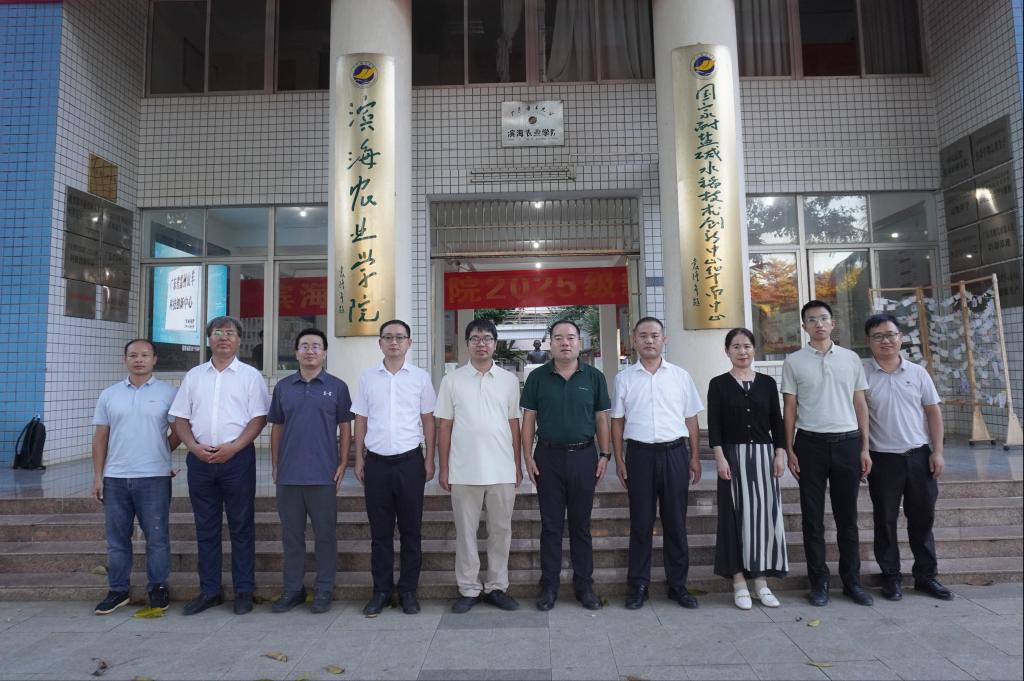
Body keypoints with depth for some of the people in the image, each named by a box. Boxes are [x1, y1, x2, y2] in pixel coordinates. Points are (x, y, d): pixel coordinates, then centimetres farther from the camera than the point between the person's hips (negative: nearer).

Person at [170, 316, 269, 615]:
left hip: (237, 457, -3)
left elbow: (259, 418, -4)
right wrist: (195, 447, -5)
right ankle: (209, 591, 22)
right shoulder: (193, 376, 12)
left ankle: (244, 591, 12)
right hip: (200, 459, 3)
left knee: (241, 526, 3)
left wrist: (232, 447, -14)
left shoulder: (250, 375, 2)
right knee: (206, 528, 11)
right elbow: (180, 419, 11)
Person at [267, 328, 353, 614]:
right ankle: (293, 589, 25)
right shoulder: (283, 387, 8)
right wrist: (275, 465, 8)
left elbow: (345, 427, 2)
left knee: (325, 533, 5)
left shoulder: (337, 387, 1)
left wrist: (343, 464, -4)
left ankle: (323, 590, 18)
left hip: (323, 474, -2)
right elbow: (277, 428, 13)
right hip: (288, 474, 3)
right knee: (291, 533, 12)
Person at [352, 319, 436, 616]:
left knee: (410, 530, 7)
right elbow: (361, 421, 9)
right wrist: (359, 459, 5)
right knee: (380, 531, 9)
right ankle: (381, 590, 22)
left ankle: (408, 591, 20)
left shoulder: (420, 377, 2)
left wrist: (429, 460, 1)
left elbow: (428, 421, 5)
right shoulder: (367, 377, 6)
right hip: (376, 461, 1)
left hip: (410, 461, -1)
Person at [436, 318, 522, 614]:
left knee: (500, 530, 9)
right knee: (466, 531, 8)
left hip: (502, 470, 1)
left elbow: (514, 424, 8)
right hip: (464, 471, -1)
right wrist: (443, 468, 0)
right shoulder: (452, 380, 2)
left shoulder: (509, 380, 5)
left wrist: (518, 465, 6)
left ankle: (496, 587, 24)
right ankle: (468, 589, 22)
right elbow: (444, 426, 3)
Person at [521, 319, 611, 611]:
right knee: (551, 525, 8)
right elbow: (528, 419, 2)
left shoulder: (594, 377, 3)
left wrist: (604, 455, 0)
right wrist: (528, 456, -4)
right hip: (548, 457, 0)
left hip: (584, 457, 1)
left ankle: (584, 584, 23)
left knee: (581, 525, 10)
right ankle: (549, 585, 19)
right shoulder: (537, 377, 1)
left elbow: (602, 419, 6)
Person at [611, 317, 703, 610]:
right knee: (641, 523, 6)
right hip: (639, 454, -1)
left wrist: (695, 457, 5)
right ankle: (639, 586, 17)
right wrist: (619, 460, 1)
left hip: (675, 453, 1)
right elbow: (617, 421, 5)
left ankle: (678, 585, 22)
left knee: (675, 522, 8)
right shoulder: (624, 378, 4)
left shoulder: (680, 376, 6)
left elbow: (691, 420, 9)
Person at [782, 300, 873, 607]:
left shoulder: (851, 358, 8)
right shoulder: (794, 362, 2)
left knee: (847, 516, 9)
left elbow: (860, 404, 9)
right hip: (810, 443, -1)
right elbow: (789, 408, 2)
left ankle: (852, 580, 21)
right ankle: (819, 581, 15)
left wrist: (864, 447, 4)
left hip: (847, 442, 2)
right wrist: (789, 450, -3)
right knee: (813, 516, 5)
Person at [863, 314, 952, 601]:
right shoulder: (862, 373, -5)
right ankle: (891, 577, 19)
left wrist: (937, 451, 1)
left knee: (922, 519, 12)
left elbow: (933, 412, 7)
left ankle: (926, 575, 26)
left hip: (919, 456, 3)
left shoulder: (917, 372, 4)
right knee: (885, 521, 7)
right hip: (883, 459, -3)